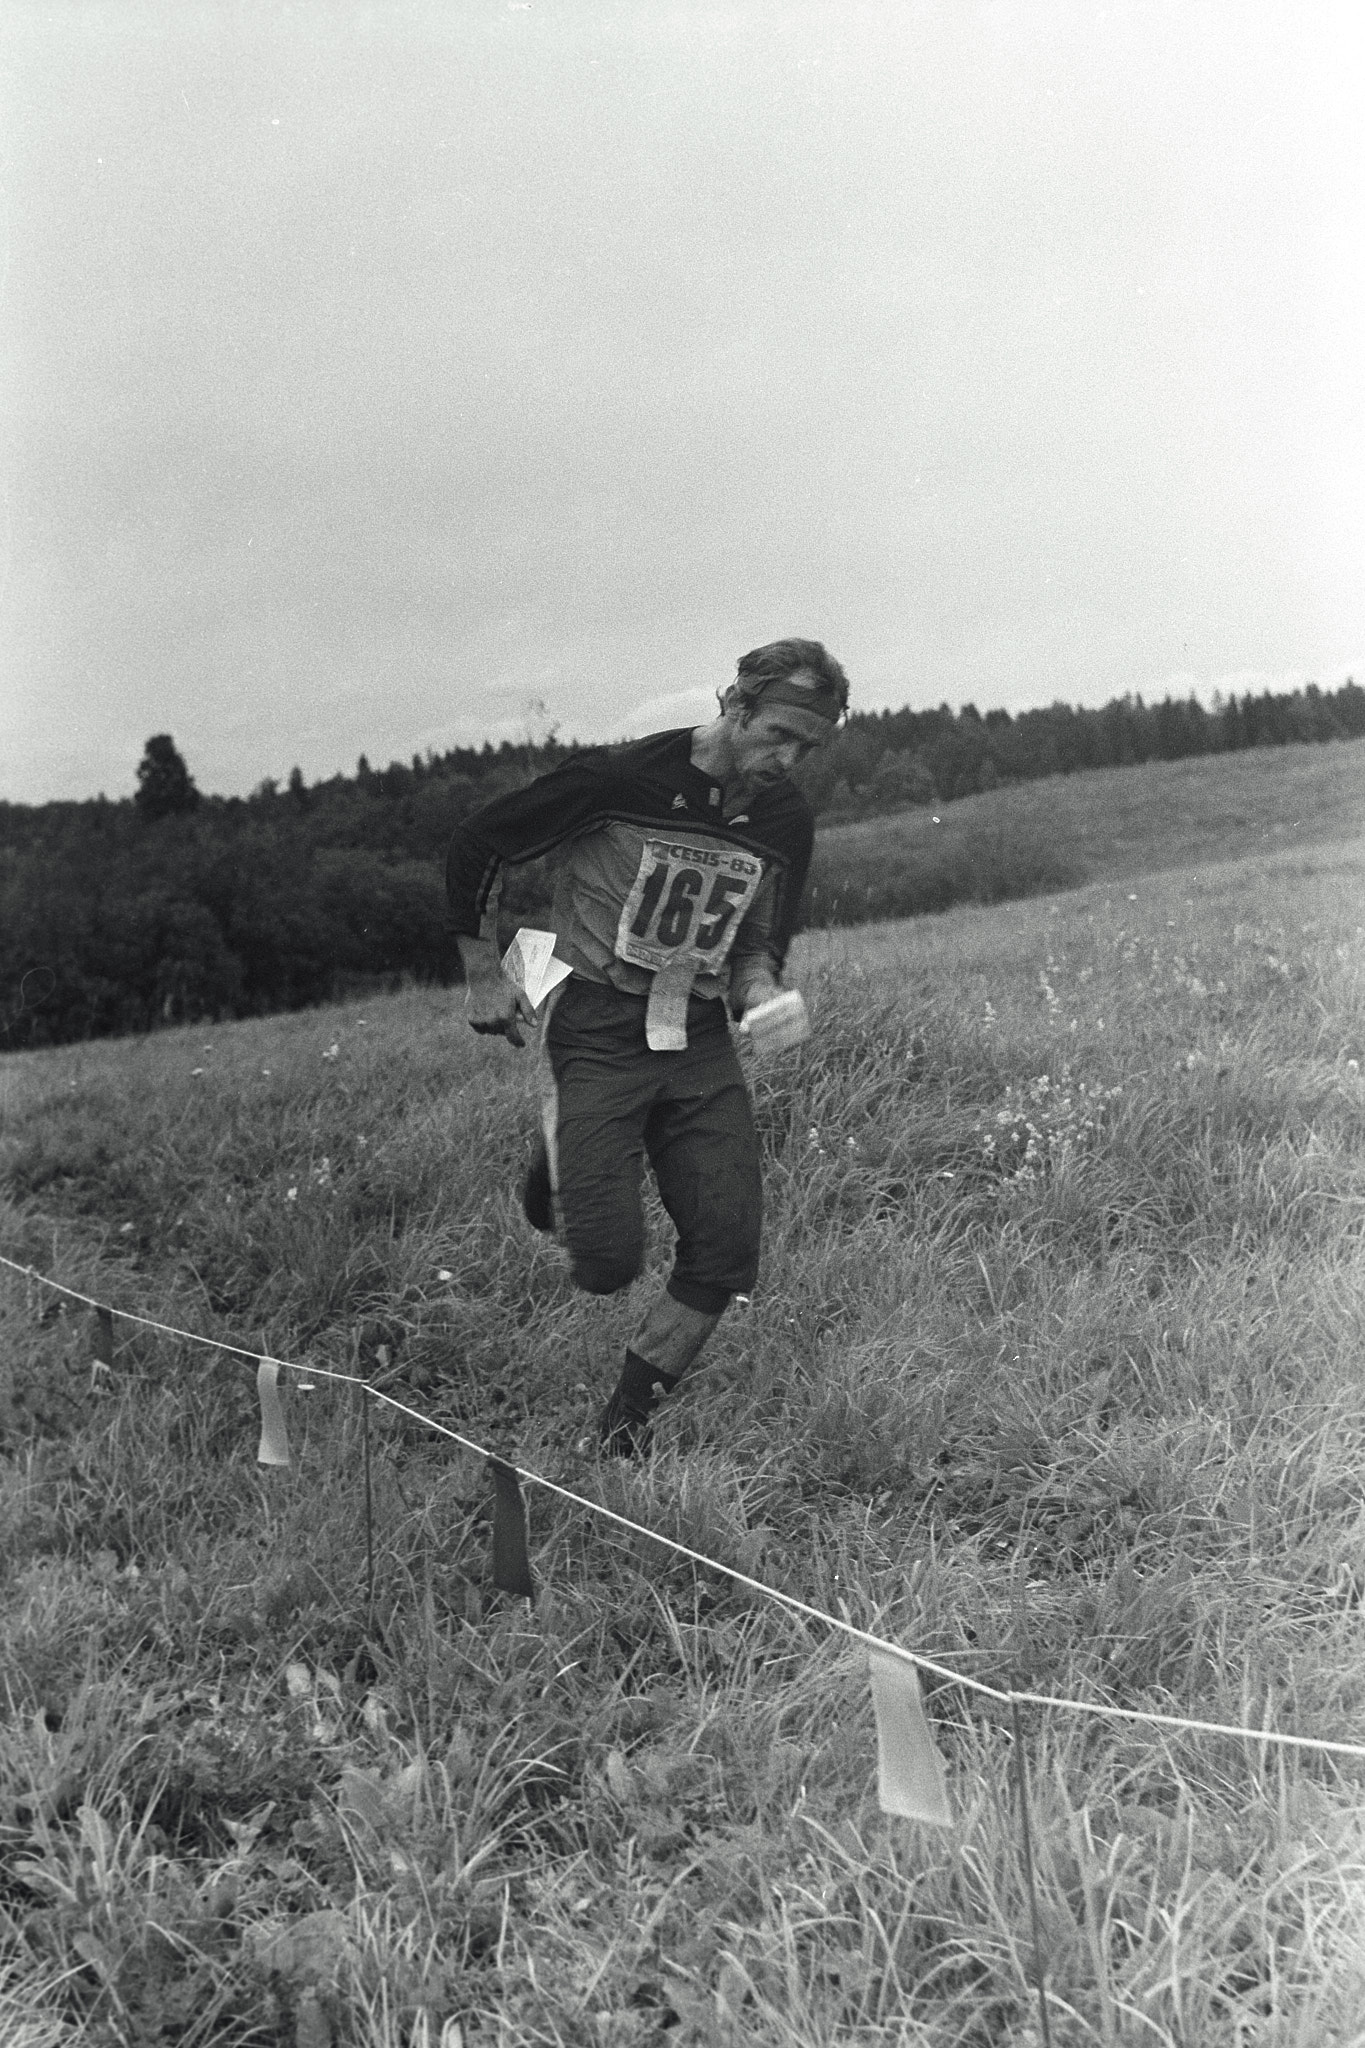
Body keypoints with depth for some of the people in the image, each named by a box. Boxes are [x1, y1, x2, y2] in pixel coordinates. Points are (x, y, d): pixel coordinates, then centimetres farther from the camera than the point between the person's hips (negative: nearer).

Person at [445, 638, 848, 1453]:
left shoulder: (786, 819, 2)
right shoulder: (618, 777, -14)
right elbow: (477, 846, -2)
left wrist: (759, 991, -7)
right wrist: (484, 975, 1)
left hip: (701, 1044, 5)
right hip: (596, 1033, -5)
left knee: (727, 1256, -5)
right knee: (608, 1263, -12)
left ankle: (630, 1418, 17)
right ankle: (559, 1172, 23)